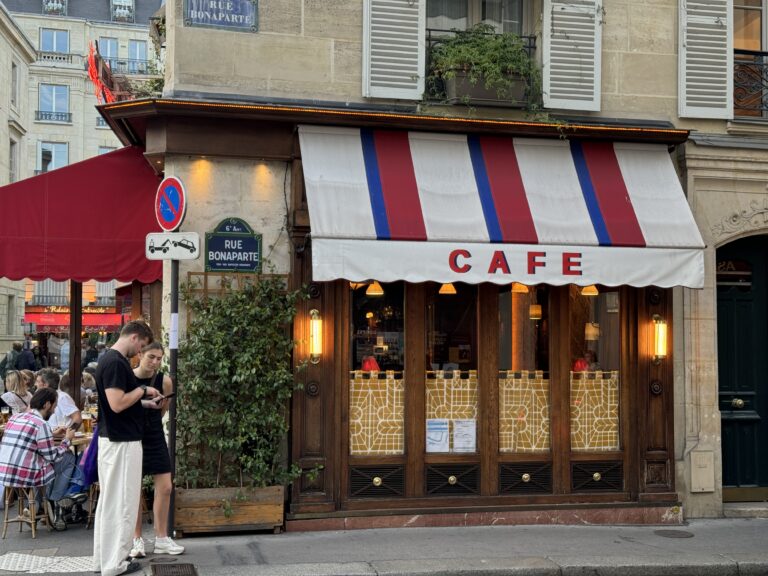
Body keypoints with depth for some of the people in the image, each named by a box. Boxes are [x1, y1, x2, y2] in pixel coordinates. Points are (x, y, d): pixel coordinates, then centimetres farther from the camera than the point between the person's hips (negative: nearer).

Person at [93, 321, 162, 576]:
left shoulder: (111, 359, 13)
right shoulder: (116, 362, -19)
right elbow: (116, 403, -26)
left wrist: (145, 403, 13)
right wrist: (142, 390, -13)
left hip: (113, 439, 10)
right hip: (122, 442, -10)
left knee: (109, 500, 15)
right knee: (121, 502, -2)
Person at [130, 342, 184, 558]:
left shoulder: (164, 381, -8)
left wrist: (150, 424, 11)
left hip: (155, 438, 3)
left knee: (165, 488, 3)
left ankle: (161, 539, 16)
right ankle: (137, 539, 17)